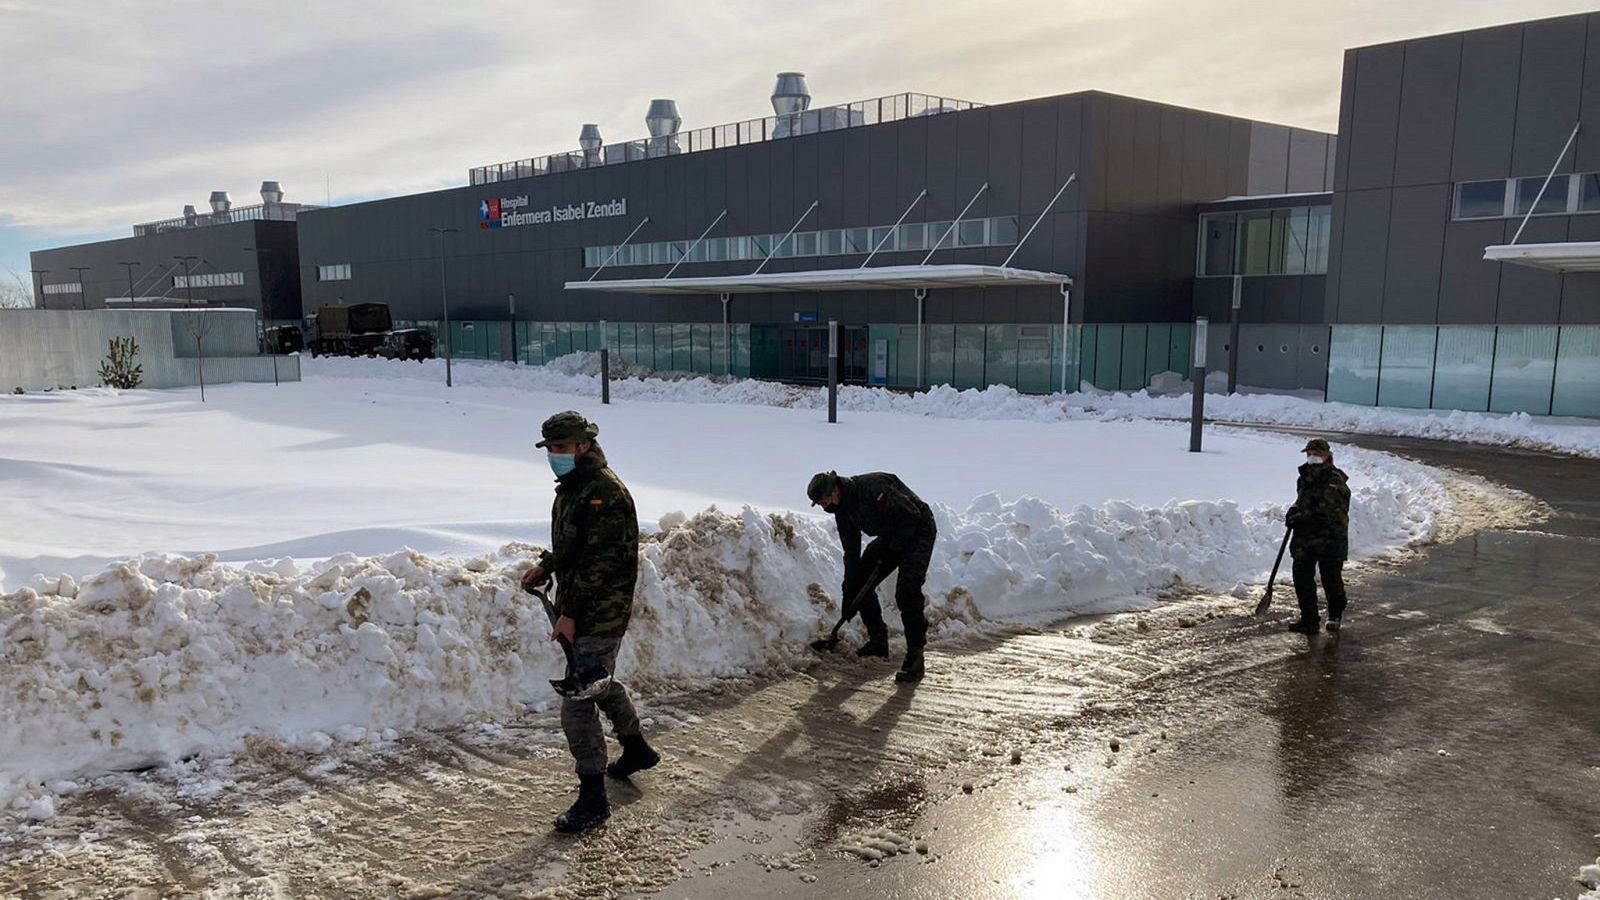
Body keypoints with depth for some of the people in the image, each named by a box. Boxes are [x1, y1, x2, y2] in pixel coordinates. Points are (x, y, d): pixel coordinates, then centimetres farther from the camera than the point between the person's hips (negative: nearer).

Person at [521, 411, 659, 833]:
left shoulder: (604, 491, -20)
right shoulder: (572, 486, 12)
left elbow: (600, 561, -24)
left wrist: (571, 614, -24)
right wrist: (546, 567, 9)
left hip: (599, 613, -10)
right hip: (581, 608, 11)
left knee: (577, 704, -8)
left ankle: (593, 798, 3)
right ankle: (636, 750, 47)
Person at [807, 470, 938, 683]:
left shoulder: (872, 488, -30)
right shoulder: (842, 510, -2)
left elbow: (912, 515, -27)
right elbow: (851, 552, 4)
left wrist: (892, 549, -19)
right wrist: (849, 595, 1)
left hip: (918, 531, -9)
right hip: (890, 535, 9)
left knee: (907, 592, -21)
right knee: (861, 582, 5)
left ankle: (915, 659, -14)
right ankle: (878, 641, 17)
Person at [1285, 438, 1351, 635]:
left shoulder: (1334, 480, -13)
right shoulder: (1305, 478, 12)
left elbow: (1328, 510, -22)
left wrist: (1304, 516, -26)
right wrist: (1295, 511, 4)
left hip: (1330, 539, -7)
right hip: (1305, 537, 7)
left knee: (1331, 578, 8)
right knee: (1302, 577, 2)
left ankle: (1335, 615, 31)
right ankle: (1308, 619, 11)